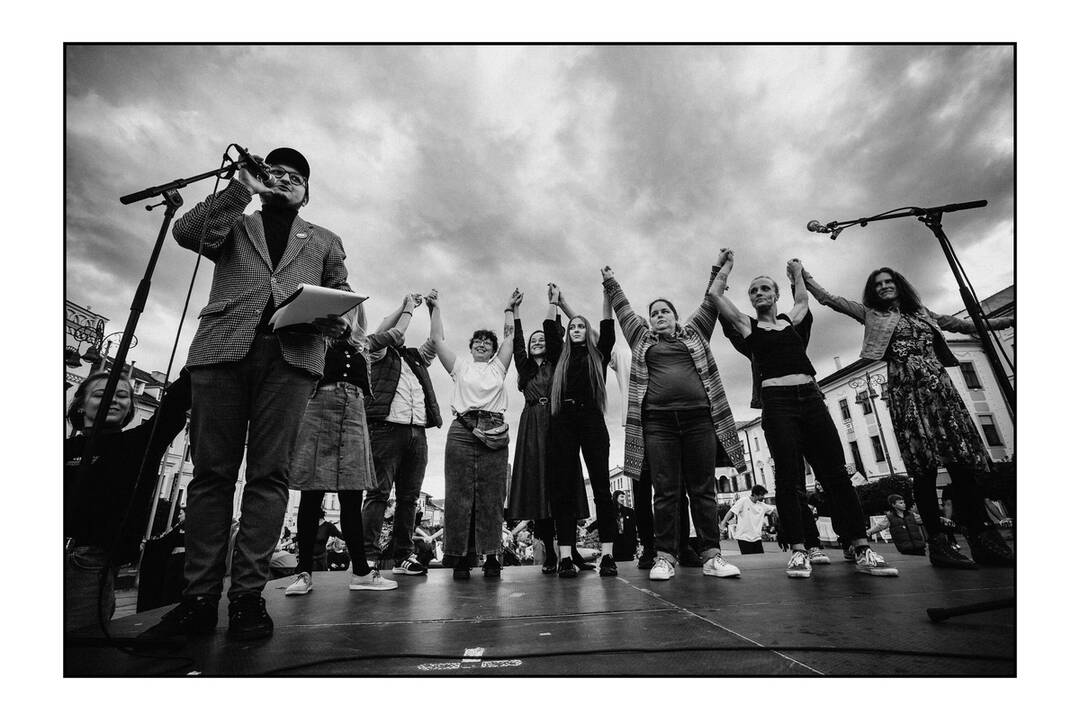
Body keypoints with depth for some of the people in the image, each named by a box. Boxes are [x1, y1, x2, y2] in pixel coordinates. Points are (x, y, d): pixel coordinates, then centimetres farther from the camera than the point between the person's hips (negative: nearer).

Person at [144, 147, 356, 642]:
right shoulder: (233, 225, 28)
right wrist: (242, 187, 4)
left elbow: (343, 300, 18)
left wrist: (335, 319, -4)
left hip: (291, 354, 0)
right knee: (211, 471, -3)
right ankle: (200, 597, 2)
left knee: (269, 473, -8)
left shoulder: (325, 242, 27)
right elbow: (187, 232, 7)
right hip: (222, 347, 1)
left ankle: (248, 595, -4)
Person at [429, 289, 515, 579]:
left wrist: (509, 307, 25)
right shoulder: (460, 365, 17)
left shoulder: (498, 367, 19)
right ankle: (461, 556, 6)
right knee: (460, 494, -2)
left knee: (491, 495, 1)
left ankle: (491, 555, 8)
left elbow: (509, 334, 20)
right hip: (462, 431, -1)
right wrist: (436, 307, 16)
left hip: (493, 433, 1)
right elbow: (437, 338, 15)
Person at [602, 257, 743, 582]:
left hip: (699, 418, 1)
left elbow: (710, 302, 25)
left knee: (703, 489, 2)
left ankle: (711, 555, 8)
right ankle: (664, 557, 4)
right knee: (665, 491, -1)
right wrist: (611, 282, 34)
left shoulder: (694, 334, 21)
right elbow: (623, 309, 27)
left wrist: (720, 269, 30)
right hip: (658, 421, 0)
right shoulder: (643, 340, 20)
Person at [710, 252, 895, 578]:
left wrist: (797, 274, 47)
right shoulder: (748, 324, 10)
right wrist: (727, 265, 19)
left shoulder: (790, 320, 20)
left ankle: (863, 550, 5)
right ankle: (799, 551, -1)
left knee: (836, 473, 0)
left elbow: (802, 300, 42)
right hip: (777, 401, -3)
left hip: (810, 397, 4)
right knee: (788, 477, -7)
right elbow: (715, 294, 7)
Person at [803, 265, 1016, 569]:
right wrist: (803, 276, 2)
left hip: (939, 386, 4)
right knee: (924, 466, -8)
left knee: (962, 458, -4)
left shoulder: (921, 312, 24)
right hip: (905, 390, -4)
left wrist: (1010, 320, 33)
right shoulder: (871, 315, 12)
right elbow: (829, 299, 6)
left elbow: (964, 325, 32)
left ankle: (983, 537, 1)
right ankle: (937, 541, -5)